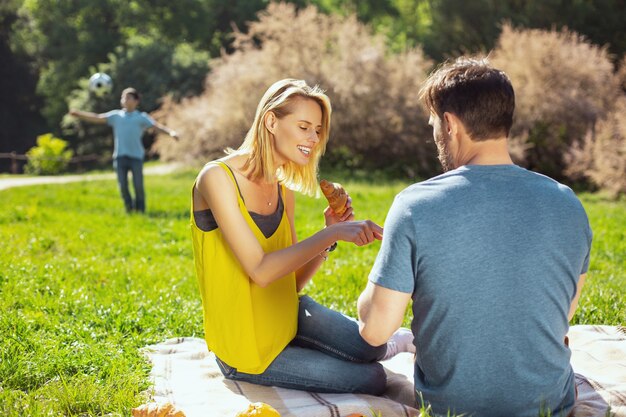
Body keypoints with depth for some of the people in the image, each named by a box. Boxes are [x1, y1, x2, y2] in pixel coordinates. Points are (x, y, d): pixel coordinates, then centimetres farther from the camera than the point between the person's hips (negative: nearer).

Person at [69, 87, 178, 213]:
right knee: (123, 186, -1)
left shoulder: (141, 117, 6)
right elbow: (97, 118, 10)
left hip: (136, 156, -2)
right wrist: (78, 113, 2)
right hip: (120, 156, 2)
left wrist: (170, 132, -22)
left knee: (138, 186, -3)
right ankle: (129, 208, 16)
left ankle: (140, 210, 14)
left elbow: (156, 125, -5)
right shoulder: (116, 115, 13)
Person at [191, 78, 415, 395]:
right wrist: (331, 234, -34)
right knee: (371, 380, -12)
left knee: (370, 347, -15)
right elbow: (261, 271, -28)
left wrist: (329, 235, -10)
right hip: (245, 346, -6)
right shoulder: (218, 178, -19)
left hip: (286, 315, 6)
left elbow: (292, 281, 4)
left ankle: (390, 342, 20)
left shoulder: (283, 190, 4)